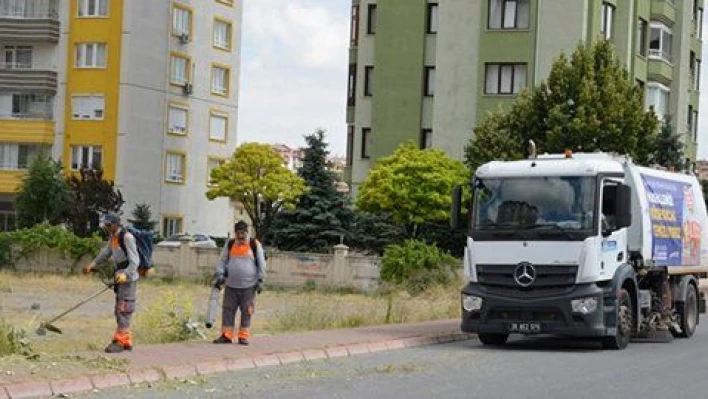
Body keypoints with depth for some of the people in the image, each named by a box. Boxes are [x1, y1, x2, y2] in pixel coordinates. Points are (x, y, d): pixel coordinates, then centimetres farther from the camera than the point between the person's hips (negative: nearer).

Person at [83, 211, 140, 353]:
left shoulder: (127, 237, -16)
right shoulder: (113, 238, 12)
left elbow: (135, 260, -22)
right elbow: (106, 253, 28)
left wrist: (126, 274, -34)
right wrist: (93, 265, 25)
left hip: (128, 279, -10)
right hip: (119, 278, 10)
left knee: (123, 310, -11)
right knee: (119, 310, 13)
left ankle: (120, 341, -10)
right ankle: (127, 341, 19)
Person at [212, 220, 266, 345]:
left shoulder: (255, 245, 1)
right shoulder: (229, 244, 9)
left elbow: (261, 264, 3)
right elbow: (222, 261, 13)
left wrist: (260, 280, -2)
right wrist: (219, 274, 1)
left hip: (248, 286, -3)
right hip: (231, 285, 3)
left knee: (246, 312, 0)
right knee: (228, 310, 2)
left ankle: (243, 336, 7)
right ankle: (226, 335, 7)